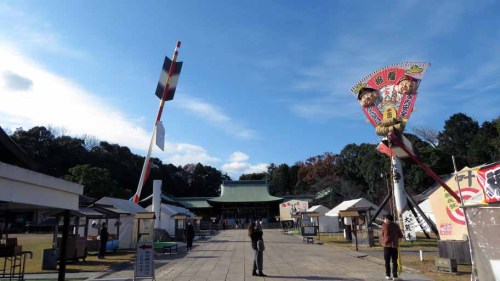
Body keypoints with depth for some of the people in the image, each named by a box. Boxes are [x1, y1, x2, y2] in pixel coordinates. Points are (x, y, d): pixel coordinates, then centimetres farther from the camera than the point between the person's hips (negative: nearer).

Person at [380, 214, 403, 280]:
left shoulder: (384, 225, -2)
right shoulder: (396, 226, 3)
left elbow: (381, 235, 5)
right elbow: (401, 236, 5)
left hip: (387, 245, -1)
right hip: (394, 245, 1)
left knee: (387, 261, 8)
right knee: (394, 261, 7)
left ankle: (388, 275, 9)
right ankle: (395, 276, 4)